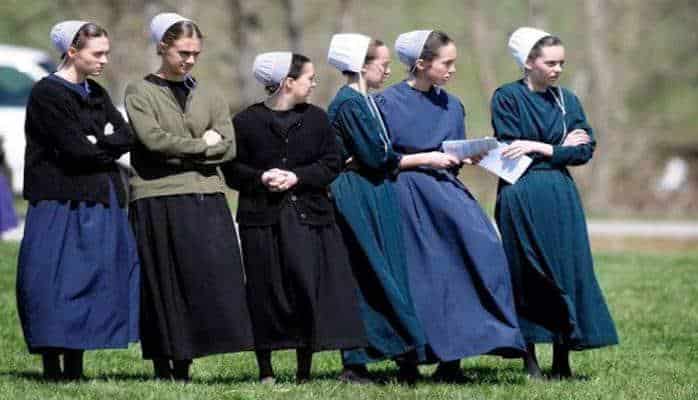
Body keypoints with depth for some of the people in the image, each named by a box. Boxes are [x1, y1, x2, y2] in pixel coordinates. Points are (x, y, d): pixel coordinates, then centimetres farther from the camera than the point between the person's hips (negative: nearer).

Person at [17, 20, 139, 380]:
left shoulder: (96, 94, 17)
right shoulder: (47, 94, -8)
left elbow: (126, 135, 6)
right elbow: (75, 149, -16)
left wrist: (96, 142, -11)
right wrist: (108, 147, -1)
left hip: (100, 203, 8)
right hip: (62, 204, -8)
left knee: (90, 281, 5)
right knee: (59, 283, -8)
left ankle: (75, 366, 9)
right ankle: (52, 367, -7)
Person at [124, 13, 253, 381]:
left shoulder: (209, 96, 16)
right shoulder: (140, 93, 4)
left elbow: (228, 147, 4)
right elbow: (152, 139, -11)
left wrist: (179, 154, -6)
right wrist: (201, 145, -4)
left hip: (206, 200, 3)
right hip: (158, 200, -3)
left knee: (209, 280, -5)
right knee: (163, 286, -2)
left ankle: (184, 367, 0)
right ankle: (163, 370, 2)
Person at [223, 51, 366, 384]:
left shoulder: (316, 119, 9)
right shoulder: (246, 122, 1)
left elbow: (331, 164, 5)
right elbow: (233, 169, 1)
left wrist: (297, 177, -10)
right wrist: (261, 178, -16)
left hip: (308, 216, 2)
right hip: (262, 218, -2)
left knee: (307, 288, -5)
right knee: (265, 292, 0)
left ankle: (305, 369, 3)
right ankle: (265, 370, 8)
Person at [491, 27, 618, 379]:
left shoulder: (567, 101, 12)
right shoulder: (507, 98, -1)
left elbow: (585, 150, 3)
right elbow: (509, 149, -9)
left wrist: (540, 148, -10)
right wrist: (561, 146, -5)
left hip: (561, 195, 4)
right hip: (520, 198, -4)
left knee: (567, 271, -2)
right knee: (526, 275, -2)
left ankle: (562, 361, 1)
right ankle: (529, 360, 2)